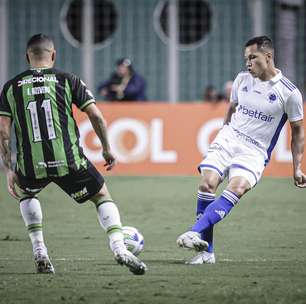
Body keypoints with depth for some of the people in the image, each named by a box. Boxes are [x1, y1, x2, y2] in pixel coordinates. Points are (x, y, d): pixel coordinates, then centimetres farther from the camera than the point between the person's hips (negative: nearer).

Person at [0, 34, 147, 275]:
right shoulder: (68, 80, 4)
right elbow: (96, 116, -2)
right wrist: (107, 150, 11)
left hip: (30, 166, 2)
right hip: (69, 162, -1)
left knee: (25, 194, 34)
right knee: (103, 196, 18)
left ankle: (39, 252, 20)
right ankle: (119, 248, -2)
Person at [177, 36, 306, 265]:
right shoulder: (242, 79, 7)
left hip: (255, 152, -4)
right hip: (228, 139, 4)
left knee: (237, 188, -30)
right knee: (207, 183, -18)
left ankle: (195, 233, -41)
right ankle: (206, 251, -12)